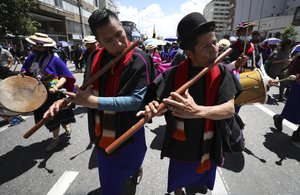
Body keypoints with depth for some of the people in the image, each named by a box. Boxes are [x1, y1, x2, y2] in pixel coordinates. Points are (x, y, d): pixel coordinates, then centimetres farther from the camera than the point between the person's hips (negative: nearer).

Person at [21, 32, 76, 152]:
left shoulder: (54, 60, -17)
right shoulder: (31, 58, 1)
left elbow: (65, 77, -17)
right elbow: (25, 72, 15)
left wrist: (56, 87, -31)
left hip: (55, 94, -5)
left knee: (58, 114, 12)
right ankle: (55, 138, 38)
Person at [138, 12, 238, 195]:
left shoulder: (222, 72, -13)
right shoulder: (174, 73, -17)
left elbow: (230, 109, -22)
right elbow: (159, 103, -14)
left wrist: (197, 111, -41)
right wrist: (152, 108, -39)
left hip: (208, 145, 2)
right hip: (180, 145, -1)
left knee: (203, 179, 30)